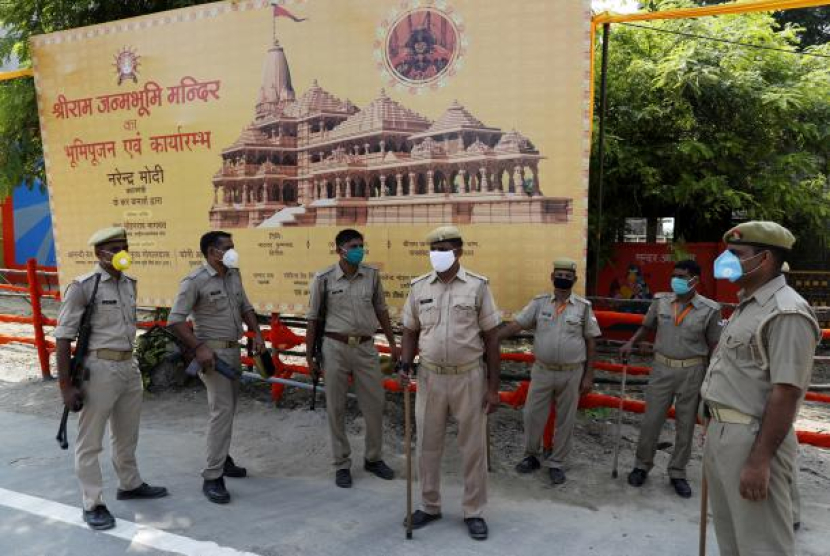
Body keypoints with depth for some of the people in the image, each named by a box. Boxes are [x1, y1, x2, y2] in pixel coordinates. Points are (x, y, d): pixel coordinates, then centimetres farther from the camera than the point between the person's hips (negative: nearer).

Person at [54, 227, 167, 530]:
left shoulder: (130, 284, 8)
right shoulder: (83, 286, -13)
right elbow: (63, 336, -12)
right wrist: (65, 385, -14)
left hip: (130, 366, 7)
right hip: (99, 368, -7)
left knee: (127, 435, 21)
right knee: (90, 441, 6)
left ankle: (130, 485, 39)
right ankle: (93, 504, 18)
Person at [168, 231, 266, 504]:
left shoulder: (234, 275, 8)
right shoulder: (195, 281, -15)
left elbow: (245, 307, 17)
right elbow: (175, 319, -16)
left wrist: (257, 333, 4)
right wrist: (198, 348, -22)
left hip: (233, 349, 8)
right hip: (212, 351, -8)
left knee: (228, 407, 16)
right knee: (222, 410, -12)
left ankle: (222, 458, 31)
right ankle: (212, 478, -6)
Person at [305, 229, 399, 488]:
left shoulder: (372, 275, 0)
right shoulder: (324, 278, -7)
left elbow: (381, 310, 11)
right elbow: (313, 318, 0)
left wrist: (392, 343, 10)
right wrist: (309, 354, 0)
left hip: (366, 347, 3)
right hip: (335, 347, -2)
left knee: (375, 404, 9)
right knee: (336, 408, 7)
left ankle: (373, 458, 29)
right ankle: (342, 464, 23)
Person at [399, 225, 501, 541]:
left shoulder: (478, 286, -5)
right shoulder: (419, 287, 3)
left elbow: (491, 337, -3)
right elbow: (411, 332, 11)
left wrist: (493, 387, -5)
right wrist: (405, 366, -7)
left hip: (469, 377, -2)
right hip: (430, 377, 3)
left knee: (473, 447, 8)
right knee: (428, 445, 12)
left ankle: (474, 512, 25)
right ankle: (429, 506, 31)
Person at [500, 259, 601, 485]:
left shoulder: (583, 307, -3)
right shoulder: (539, 302, -1)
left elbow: (591, 341, 1)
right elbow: (516, 325, -7)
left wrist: (588, 375, -2)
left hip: (571, 373, -1)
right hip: (542, 371, 1)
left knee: (565, 420, 10)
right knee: (533, 415, 8)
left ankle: (557, 463, 26)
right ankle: (531, 456, 29)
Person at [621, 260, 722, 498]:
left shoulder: (709, 309, -8)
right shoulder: (661, 301, -1)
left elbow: (715, 346, -2)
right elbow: (647, 326, 13)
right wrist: (631, 343, -3)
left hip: (692, 372, -1)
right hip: (662, 368, 2)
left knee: (685, 425, 10)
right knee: (651, 420, 6)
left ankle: (677, 473, 25)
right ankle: (642, 465, 24)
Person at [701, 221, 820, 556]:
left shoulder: (786, 313, -18)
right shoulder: (746, 306, 13)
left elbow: (785, 394, -22)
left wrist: (759, 461, -24)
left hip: (752, 438, -9)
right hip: (721, 432, 9)